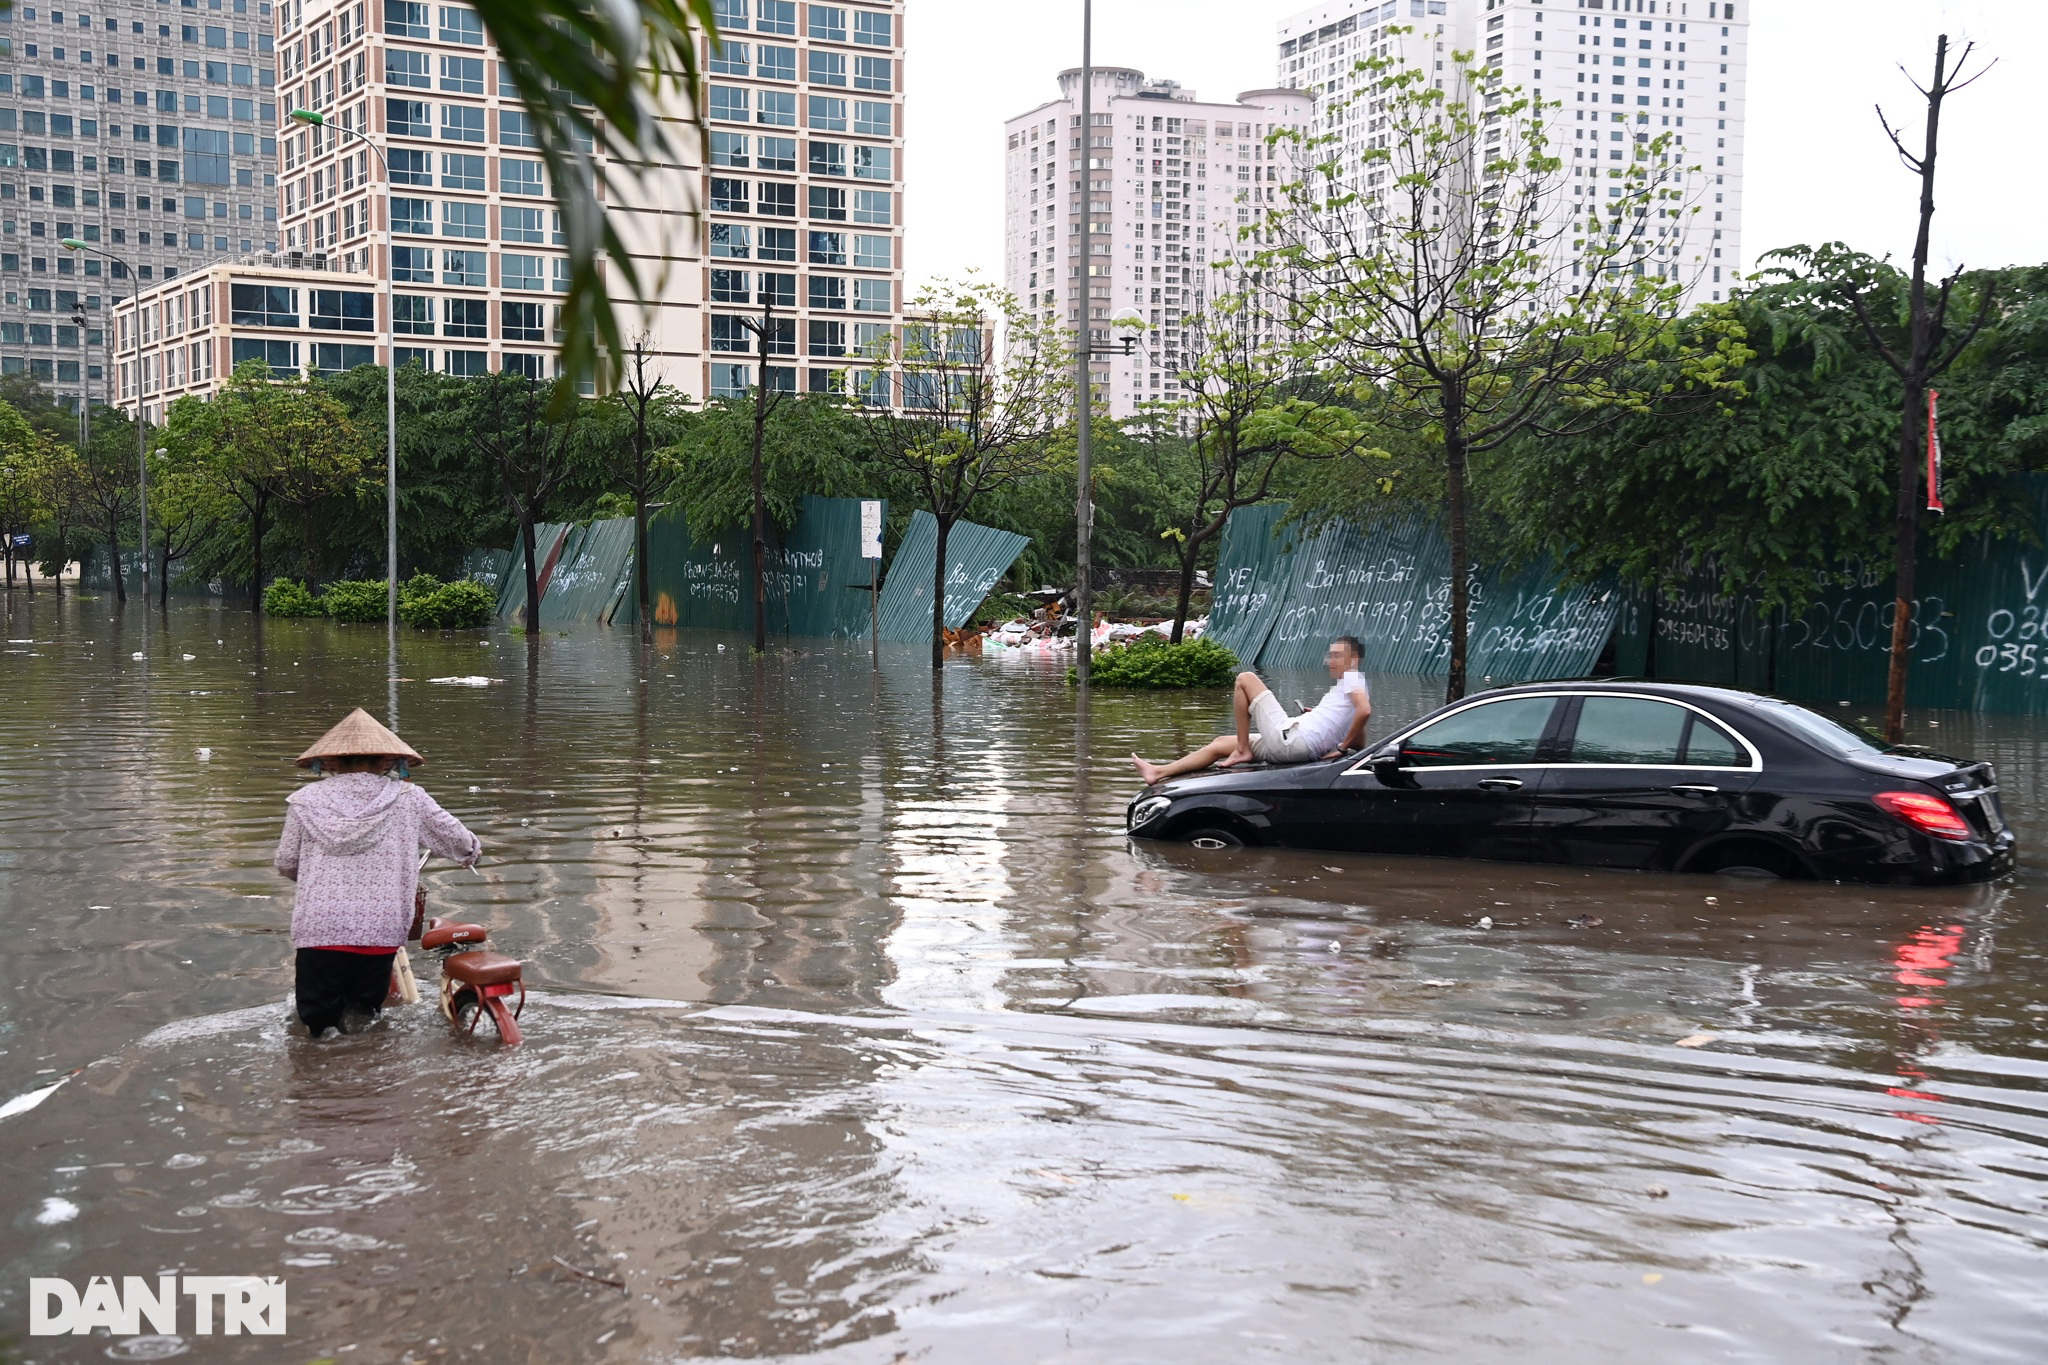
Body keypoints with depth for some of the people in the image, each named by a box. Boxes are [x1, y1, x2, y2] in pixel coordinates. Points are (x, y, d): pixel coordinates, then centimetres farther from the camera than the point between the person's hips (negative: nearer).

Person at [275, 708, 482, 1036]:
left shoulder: (305, 800, 4)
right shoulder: (408, 799, 2)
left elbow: (286, 863, 9)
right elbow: (457, 839, 10)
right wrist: (472, 851, 33)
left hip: (319, 926, 0)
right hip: (382, 929, 0)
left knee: (316, 1015, 17)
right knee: (366, 1005, 20)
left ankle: (324, 1015, -9)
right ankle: (360, 1011, -6)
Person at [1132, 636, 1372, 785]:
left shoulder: (1351, 678, -3)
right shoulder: (1355, 684, 23)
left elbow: (1364, 711, -25)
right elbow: (1359, 741, 25)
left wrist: (1342, 747, -18)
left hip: (1290, 738, -10)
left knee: (1245, 679, -1)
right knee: (1220, 743, 17)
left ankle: (1242, 750, 2)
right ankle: (1158, 774, 13)